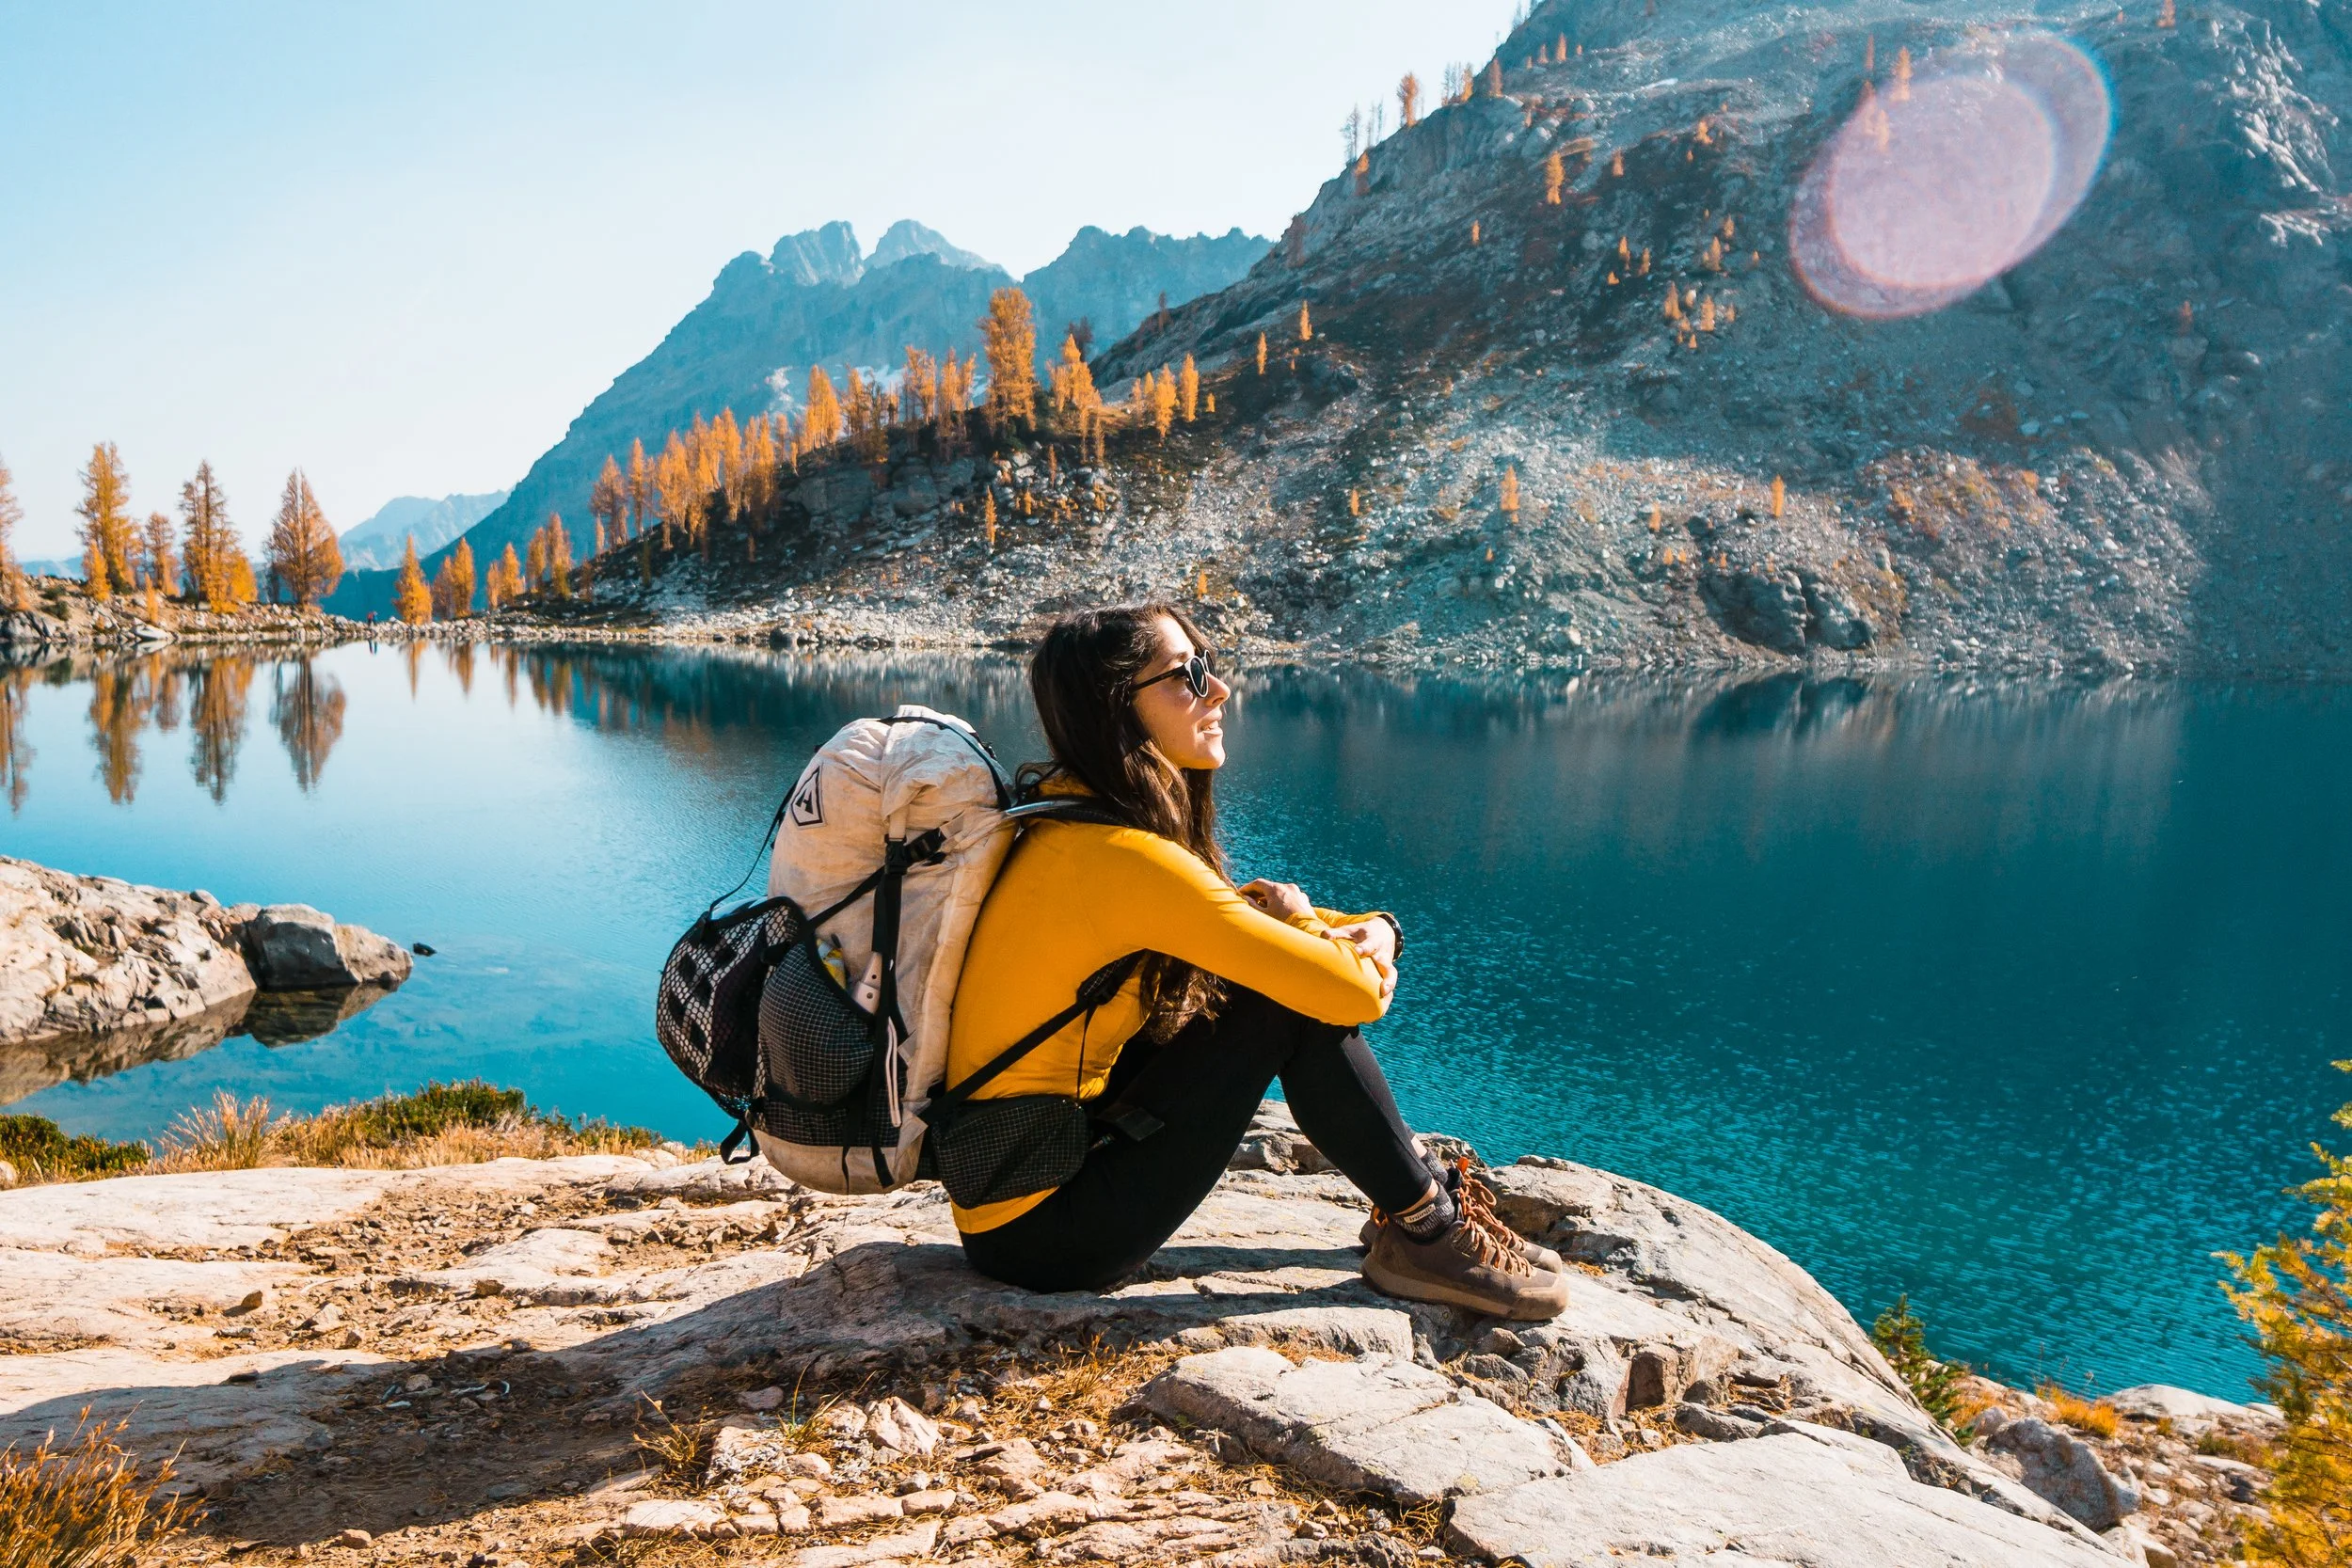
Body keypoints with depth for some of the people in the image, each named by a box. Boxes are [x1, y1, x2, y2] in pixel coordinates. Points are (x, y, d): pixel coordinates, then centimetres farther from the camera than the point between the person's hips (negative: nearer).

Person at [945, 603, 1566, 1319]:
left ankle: (1416, 1185, 14)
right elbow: (1355, 993, -25)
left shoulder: (1071, 818, 5)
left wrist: (1371, 930, -6)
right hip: (1042, 1231, -9)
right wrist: (1302, 922, -2)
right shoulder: (1120, 856, -25)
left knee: (1291, 977, 5)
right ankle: (1426, 1234, 4)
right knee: (1294, 1002, -15)